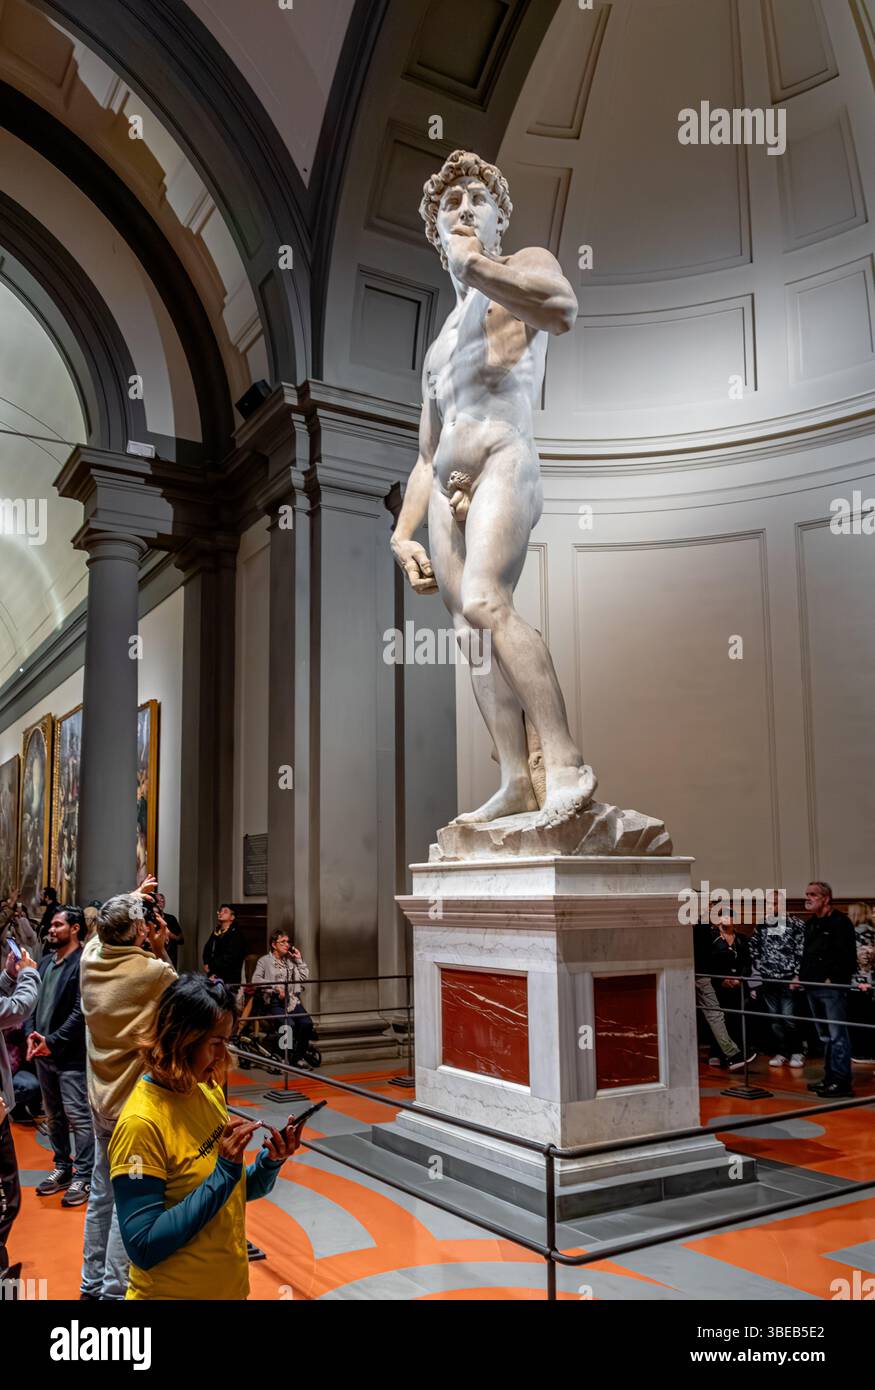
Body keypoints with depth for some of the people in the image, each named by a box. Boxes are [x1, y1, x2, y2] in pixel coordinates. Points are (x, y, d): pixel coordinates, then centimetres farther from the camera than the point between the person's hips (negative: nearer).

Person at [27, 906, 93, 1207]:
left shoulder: (83, 964, -13)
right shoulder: (45, 962, 11)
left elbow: (80, 1011, -17)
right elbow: (33, 1001, 13)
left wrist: (53, 1041, -17)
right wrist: (31, 1033, -2)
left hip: (71, 1054, -8)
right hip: (43, 1052, 8)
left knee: (78, 1117, -4)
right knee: (54, 1115, 18)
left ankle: (84, 1177, 4)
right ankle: (62, 1168, 30)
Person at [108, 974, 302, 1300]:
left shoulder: (210, 1093, -1)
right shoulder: (140, 1124, -24)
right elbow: (144, 1249, -24)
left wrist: (269, 1161, -10)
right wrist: (223, 1173, -27)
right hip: (173, 1291, -7)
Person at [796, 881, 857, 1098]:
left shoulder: (840, 922, -9)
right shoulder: (810, 924, 17)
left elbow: (848, 957, -15)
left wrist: (834, 979, -17)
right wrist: (801, 976, 12)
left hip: (832, 988, -9)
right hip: (813, 987, 9)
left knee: (837, 1035, -5)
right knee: (825, 1036, 15)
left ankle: (842, 1081, -1)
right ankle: (829, 1077, 22)